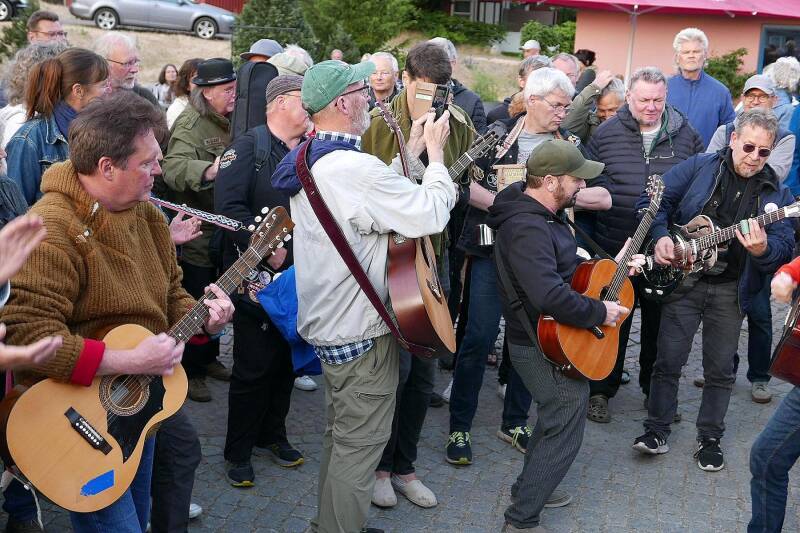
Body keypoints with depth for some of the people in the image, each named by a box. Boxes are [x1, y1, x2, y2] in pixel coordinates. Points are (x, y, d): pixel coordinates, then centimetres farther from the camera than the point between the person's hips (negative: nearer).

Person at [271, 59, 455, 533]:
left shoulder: (311, 160, 6)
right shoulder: (356, 168, -26)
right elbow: (431, 214, -25)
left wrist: (410, 152, 11)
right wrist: (435, 153, -11)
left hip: (329, 321, 10)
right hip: (361, 332, -10)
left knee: (342, 435, 23)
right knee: (360, 447, 3)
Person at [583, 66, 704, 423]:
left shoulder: (686, 135, 2)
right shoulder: (607, 133, -1)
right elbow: (587, 183, 2)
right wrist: (589, 238, -2)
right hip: (614, 249, -1)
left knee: (660, 323, 13)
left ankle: (656, 391, 31)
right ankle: (601, 391, 22)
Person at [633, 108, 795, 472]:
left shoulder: (775, 192, 1)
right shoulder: (699, 167, -2)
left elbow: (786, 247, -7)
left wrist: (763, 249, -28)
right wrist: (660, 236, -15)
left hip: (730, 291, 1)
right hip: (684, 278, -1)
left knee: (720, 369, 8)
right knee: (668, 360, 3)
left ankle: (710, 438, 23)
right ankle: (657, 429, 16)